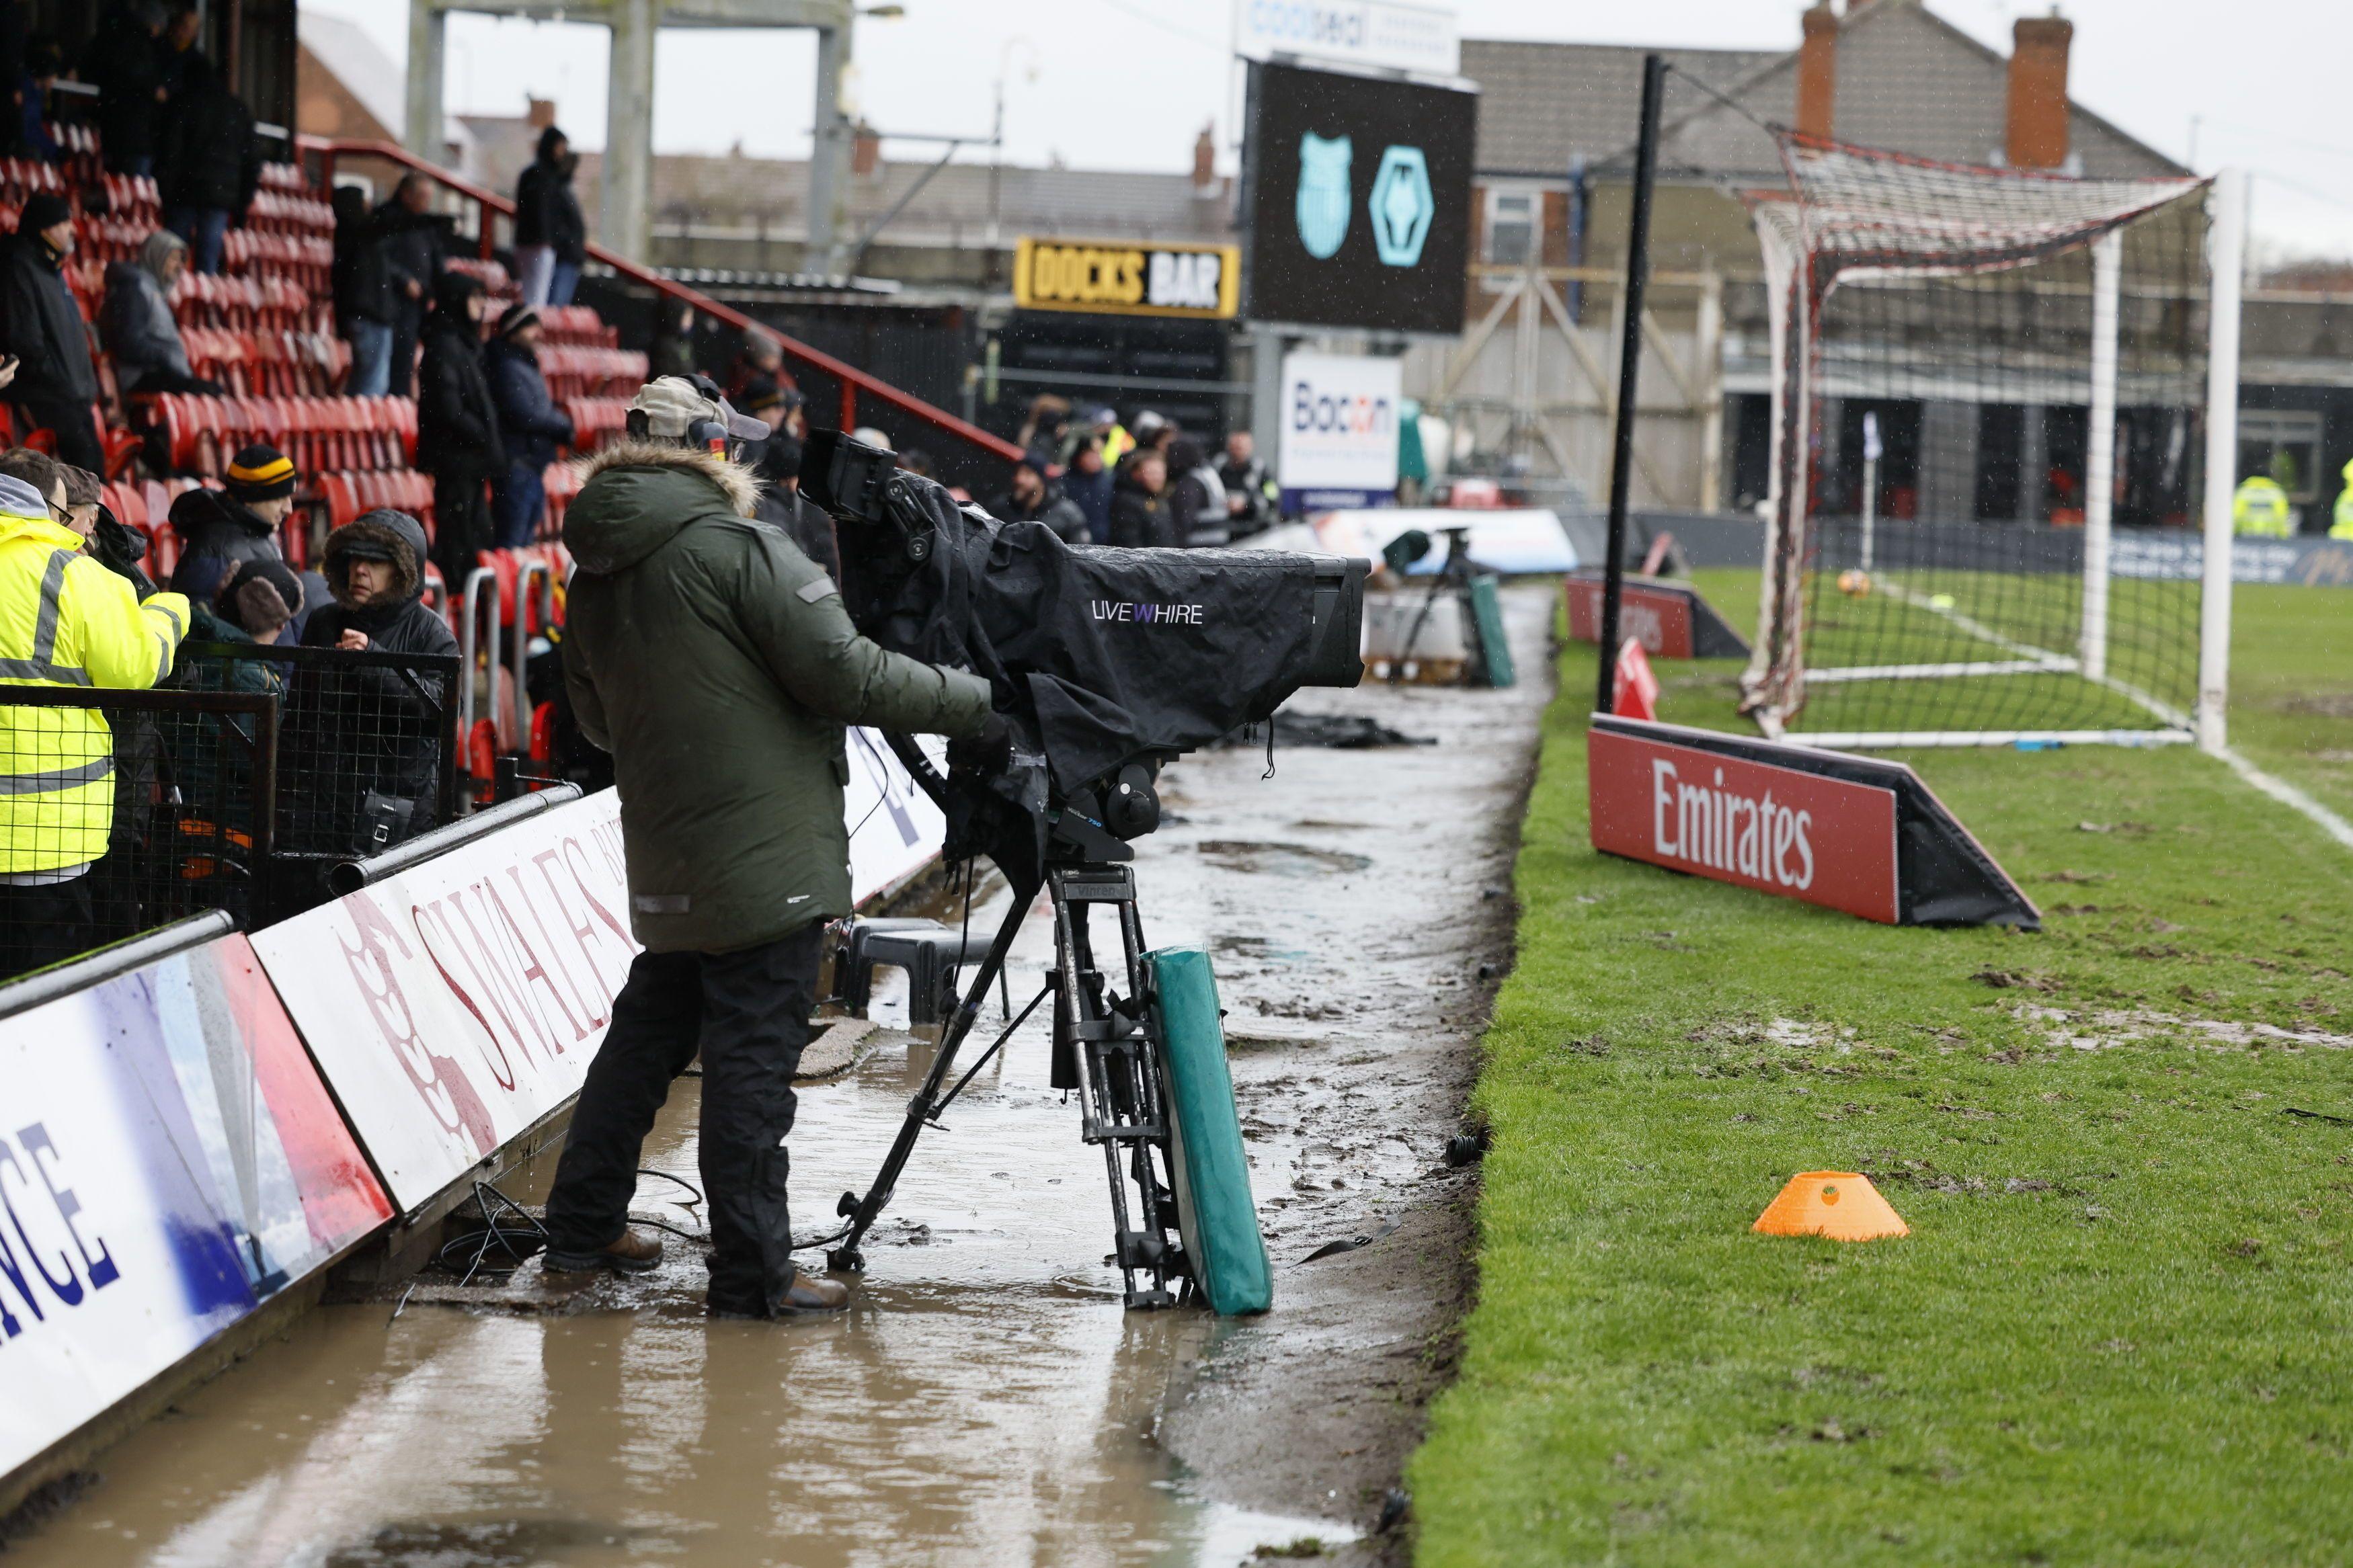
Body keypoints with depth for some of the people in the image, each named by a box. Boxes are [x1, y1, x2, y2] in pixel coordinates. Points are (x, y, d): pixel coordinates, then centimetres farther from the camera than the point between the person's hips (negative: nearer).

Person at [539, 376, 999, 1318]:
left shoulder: (594, 576, 9)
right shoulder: (739, 549, -14)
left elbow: (596, 720, 21)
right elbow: (846, 674, -16)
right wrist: (975, 702, -5)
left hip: (666, 866, 8)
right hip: (764, 852, -8)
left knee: (650, 1029, 20)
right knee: (753, 1058, -5)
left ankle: (583, 1225, 26)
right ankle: (752, 1273, -2)